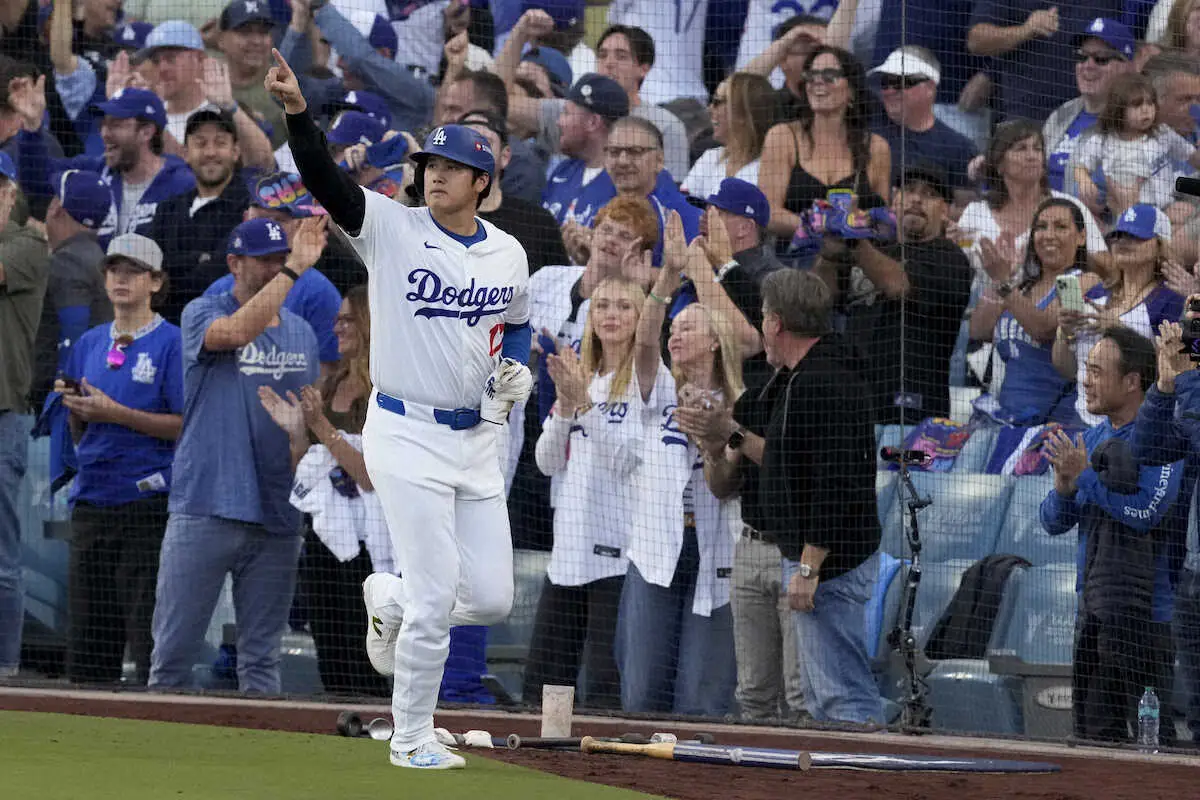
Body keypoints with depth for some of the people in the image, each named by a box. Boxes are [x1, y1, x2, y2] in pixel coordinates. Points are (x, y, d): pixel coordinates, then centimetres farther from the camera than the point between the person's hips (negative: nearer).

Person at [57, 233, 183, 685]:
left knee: (149, 631, -10)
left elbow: (186, 426, -10)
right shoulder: (89, 344, 16)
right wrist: (74, 408, -2)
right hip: (91, 501, 6)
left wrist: (114, 413, -14)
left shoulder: (171, 343, -3)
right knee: (85, 637, 6)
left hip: (147, 500, -6)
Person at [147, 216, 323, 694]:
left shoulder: (302, 334, 15)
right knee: (173, 652, -3)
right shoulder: (203, 314, 0)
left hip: (277, 516, 4)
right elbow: (237, 332, -24)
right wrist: (295, 269, -25)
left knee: (262, 659, 6)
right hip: (204, 509, -4)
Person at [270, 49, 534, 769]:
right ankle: (412, 740, 9)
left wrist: (518, 370, 3)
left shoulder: (508, 254, 7)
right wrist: (298, 111, -37)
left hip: (478, 438, 5)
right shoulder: (392, 229, -7)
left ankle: (388, 599, 36)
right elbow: (326, 179, -22)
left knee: (492, 599, 5)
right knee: (435, 599, -8)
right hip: (407, 436, -5)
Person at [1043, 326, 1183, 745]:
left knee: (1151, 730, -9)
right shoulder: (1092, 438, 15)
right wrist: (1064, 485, -7)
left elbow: (1147, 513, -20)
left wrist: (1085, 476, -12)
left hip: (1146, 611, -8)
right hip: (1094, 608, 8)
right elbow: (1053, 522, 15)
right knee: (1092, 730, 12)